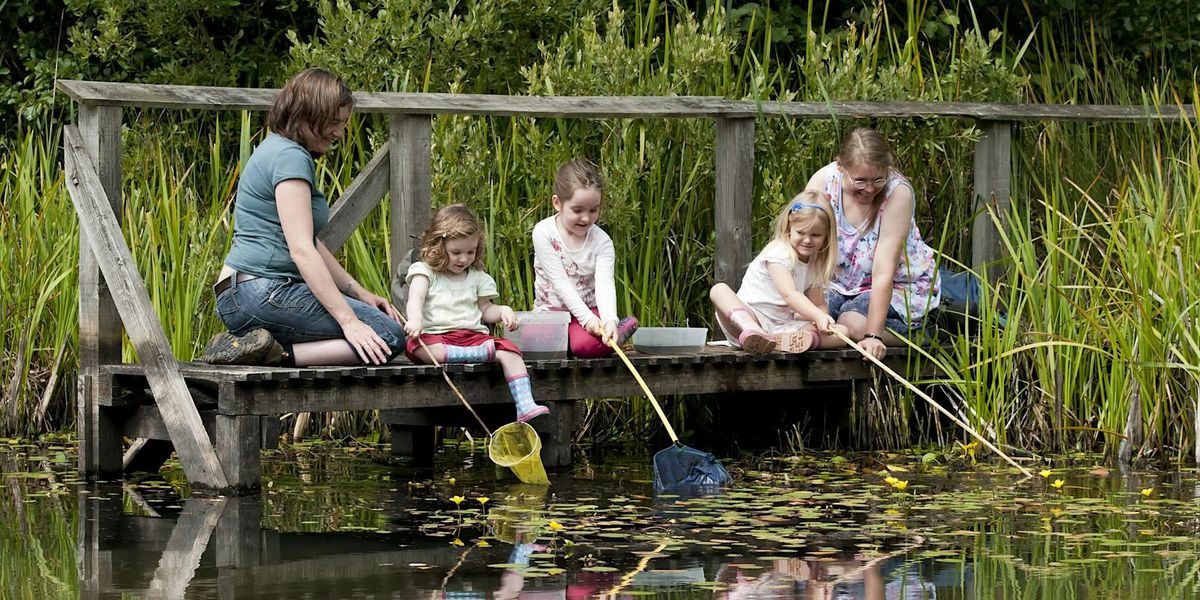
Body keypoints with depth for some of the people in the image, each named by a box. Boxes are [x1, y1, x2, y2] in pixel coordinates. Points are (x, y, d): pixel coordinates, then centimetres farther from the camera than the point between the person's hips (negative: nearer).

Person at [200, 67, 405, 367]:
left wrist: (359, 293, 17)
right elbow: (301, 250, -20)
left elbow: (312, 244, 26)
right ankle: (279, 354, -20)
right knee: (389, 336, -16)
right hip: (260, 294, -11)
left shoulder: (278, 150, 23)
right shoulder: (290, 157, -11)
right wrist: (349, 320, -24)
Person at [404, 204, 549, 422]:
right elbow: (416, 297, -11)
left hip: (473, 335, 3)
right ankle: (478, 355, -45)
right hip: (435, 335, -3)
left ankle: (525, 407, -35)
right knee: (417, 347, -40)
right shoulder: (425, 271, 6)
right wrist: (415, 318, -33)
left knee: (509, 351, -24)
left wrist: (502, 311, 1)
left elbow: (484, 309, 24)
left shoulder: (477, 277, 19)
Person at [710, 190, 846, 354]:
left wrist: (822, 319, -14)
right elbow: (789, 295, -24)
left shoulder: (815, 265, 14)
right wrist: (818, 316, -39)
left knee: (842, 333, -14)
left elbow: (819, 305, 12)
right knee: (719, 289, -33)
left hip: (783, 327, 6)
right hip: (748, 317, -5)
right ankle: (751, 331, -64)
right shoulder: (778, 254, -9)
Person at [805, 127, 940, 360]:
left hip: (899, 286, -4)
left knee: (854, 324, -31)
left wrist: (873, 335, -36)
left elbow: (883, 272, -30)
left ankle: (917, 330, -4)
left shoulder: (898, 191, -26)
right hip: (840, 283, 4)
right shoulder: (823, 181, -18)